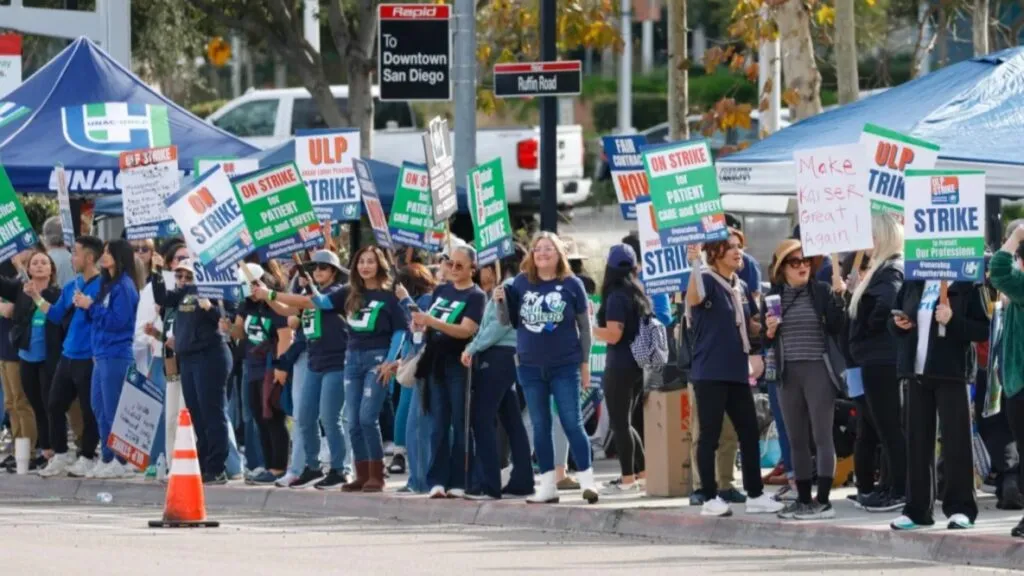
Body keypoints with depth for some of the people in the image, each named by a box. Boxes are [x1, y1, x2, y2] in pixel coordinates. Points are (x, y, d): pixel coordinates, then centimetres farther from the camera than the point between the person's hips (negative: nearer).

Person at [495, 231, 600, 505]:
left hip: (565, 366, -3)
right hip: (530, 366, 3)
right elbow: (508, 322, 9)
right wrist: (502, 301, -11)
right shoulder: (521, 283, 2)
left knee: (572, 423, -6)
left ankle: (587, 480, -1)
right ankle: (548, 486, 11)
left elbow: (584, 327, 1)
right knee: (540, 426, 7)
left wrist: (585, 363, -1)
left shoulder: (571, 284, -4)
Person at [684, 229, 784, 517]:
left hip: (737, 372, 7)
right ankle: (710, 498, 1)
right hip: (710, 372, -7)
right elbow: (693, 299, -32)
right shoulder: (707, 281, -9)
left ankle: (755, 494, 16)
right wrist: (694, 265, -48)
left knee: (749, 432, 8)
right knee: (710, 434, -3)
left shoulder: (742, 288, 14)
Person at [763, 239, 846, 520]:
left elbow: (837, 327, -7)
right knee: (796, 440, 8)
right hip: (788, 372, 4)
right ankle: (803, 499, 14)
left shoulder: (822, 291, 1)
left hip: (818, 370, -4)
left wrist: (838, 297, -16)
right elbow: (767, 339, 15)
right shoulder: (774, 296, 9)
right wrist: (769, 331, -7)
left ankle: (823, 501, -8)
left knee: (822, 436, -6)